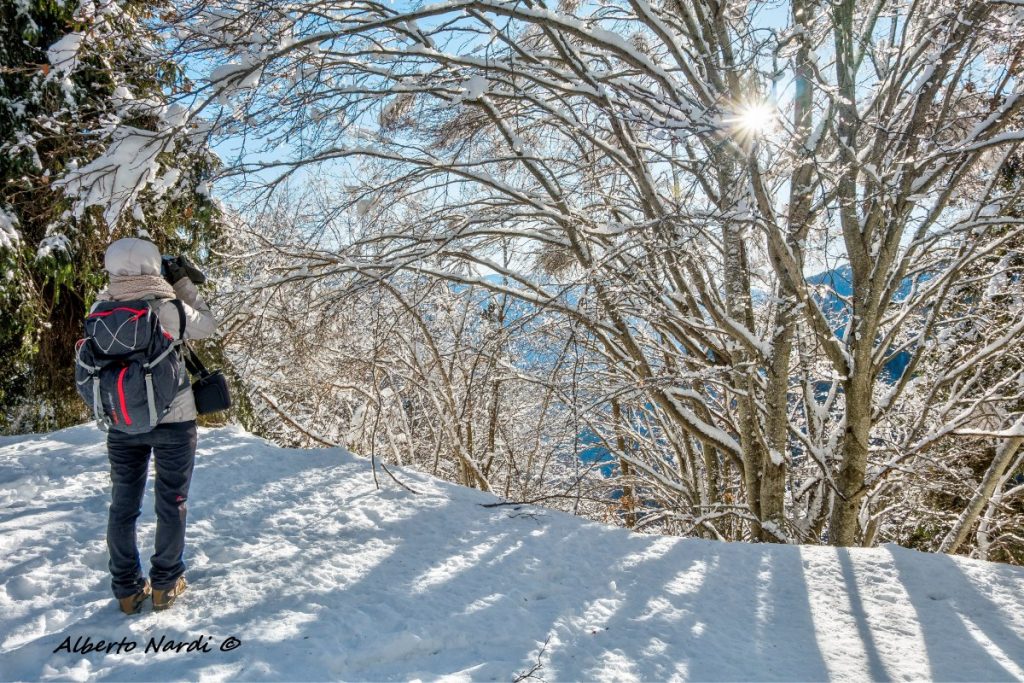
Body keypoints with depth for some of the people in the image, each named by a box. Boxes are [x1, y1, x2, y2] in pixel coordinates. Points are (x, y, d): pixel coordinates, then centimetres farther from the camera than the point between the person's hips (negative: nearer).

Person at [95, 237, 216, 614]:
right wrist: (184, 283, 5)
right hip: (172, 420, -3)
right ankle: (165, 584, 20)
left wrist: (171, 286, 7)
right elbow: (207, 325, -1)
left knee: (123, 506, 15)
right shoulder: (168, 309, -17)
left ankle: (127, 589, 23)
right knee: (170, 505, 11)